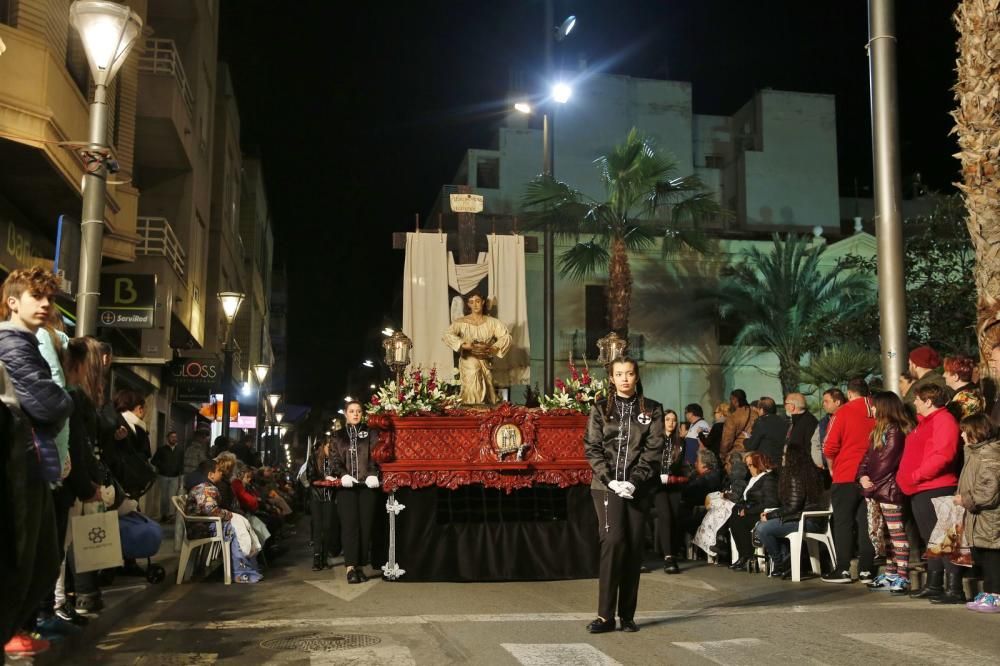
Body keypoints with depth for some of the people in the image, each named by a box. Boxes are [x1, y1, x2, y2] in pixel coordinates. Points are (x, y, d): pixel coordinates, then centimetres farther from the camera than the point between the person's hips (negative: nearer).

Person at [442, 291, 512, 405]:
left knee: (487, 394, 3)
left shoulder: (492, 322, 4)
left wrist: (492, 348, -20)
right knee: (472, 394, -10)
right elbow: (447, 336, -17)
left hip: (485, 363, 3)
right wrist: (465, 345, -29)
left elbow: (506, 337, -4)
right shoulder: (461, 322, -4)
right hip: (469, 363, -3)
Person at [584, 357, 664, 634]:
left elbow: (654, 449, 0)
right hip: (607, 486, -1)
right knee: (614, 541, -14)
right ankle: (605, 615, -10)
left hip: (638, 488, 2)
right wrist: (611, 480, -11)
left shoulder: (652, 410, 8)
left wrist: (634, 481, -11)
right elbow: (592, 448, 1)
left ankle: (627, 615, 11)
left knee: (634, 548, 2)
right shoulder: (601, 409, 8)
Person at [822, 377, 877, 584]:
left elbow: (830, 447, -10)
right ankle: (866, 570, 9)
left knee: (843, 522, 3)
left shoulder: (844, 412, -7)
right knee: (866, 523, 8)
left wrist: (832, 467, 8)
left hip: (846, 476, -3)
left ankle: (843, 570, 4)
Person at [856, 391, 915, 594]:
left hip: (889, 488, -10)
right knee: (887, 533, 15)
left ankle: (902, 577, -8)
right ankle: (890, 574, 22)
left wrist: (873, 482, -12)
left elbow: (887, 461, -15)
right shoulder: (879, 430, 19)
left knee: (897, 533, -8)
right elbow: (868, 456, 16)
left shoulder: (895, 430, -10)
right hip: (877, 490, 10)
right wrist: (862, 476, 0)